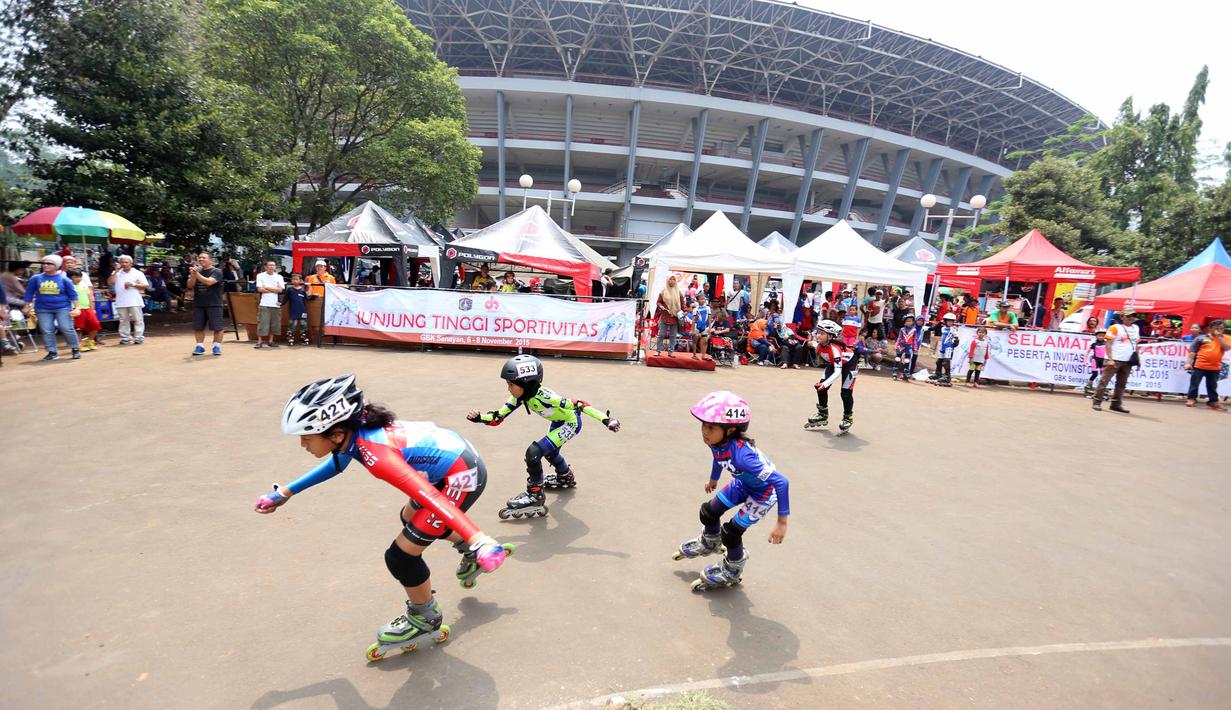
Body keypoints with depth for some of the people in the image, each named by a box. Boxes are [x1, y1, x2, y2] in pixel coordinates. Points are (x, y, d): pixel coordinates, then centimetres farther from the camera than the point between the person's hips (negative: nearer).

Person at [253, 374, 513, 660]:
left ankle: (425, 619, 22)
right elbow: (336, 463, 19)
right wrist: (285, 492, 24)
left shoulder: (376, 454, -30)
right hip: (452, 454, 9)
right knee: (411, 518, 31)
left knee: (400, 556, -4)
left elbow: (431, 497, -38)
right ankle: (472, 552, 47)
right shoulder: (355, 429, -4)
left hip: (463, 476, -9)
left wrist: (480, 540, -44)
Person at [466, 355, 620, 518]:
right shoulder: (519, 396, -14)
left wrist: (605, 419, -37)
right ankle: (566, 477, 59)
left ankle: (535, 495, 0)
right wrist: (479, 418, -30)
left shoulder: (542, 396, -37)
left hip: (571, 423, -9)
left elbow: (576, 404, -36)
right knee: (549, 451, 30)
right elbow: (498, 417, -11)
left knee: (533, 452, -18)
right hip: (558, 422, 9)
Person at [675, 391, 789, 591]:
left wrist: (782, 522, -38)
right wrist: (713, 479, 24)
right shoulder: (717, 441, -22)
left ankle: (731, 573, 29)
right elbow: (719, 458, 5)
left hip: (763, 492, -7)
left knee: (731, 532, -2)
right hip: (742, 483, 7)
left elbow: (781, 482, -43)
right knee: (709, 511, 12)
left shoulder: (741, 454, -45)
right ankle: (710, 543, 46)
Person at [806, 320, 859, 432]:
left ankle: (848, 418, 13)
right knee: (821, 387, -4)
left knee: (845, 392, -12)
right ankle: (823, 415, 13)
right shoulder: (819, 346, -19)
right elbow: (823, 358, 3)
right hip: (833, 363, 7)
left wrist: (825, 383, -55)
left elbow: (838, 372, -44)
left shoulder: (834, 348, -40)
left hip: (849, 363, -7)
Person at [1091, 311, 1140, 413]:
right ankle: (1097, 402, -5)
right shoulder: (1115, 328, -5)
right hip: (1115, 359, -7)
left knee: (1122, 383, 9)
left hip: (1128, 361, 7)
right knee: (1104, 381, -7)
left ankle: (1116, 404, 15)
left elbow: (1135, 345, 20)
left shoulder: (1135, 328, 15)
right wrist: (1110, 359, -17)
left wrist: (1137, 359, 14)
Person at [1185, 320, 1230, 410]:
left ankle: (1213, 402, 19)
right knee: (1194, 383, 4)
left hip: (1215, 367, 3)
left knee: (1212, 386, 12)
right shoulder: (1201, 338, 0)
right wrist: (1188, 362, -8)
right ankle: (1192, 399, 13)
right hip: (1199, 366, -2)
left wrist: (1219, 336, -7)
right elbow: (1192, 351, -1)